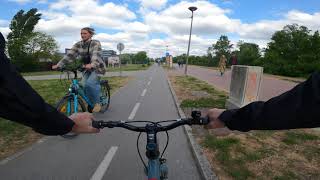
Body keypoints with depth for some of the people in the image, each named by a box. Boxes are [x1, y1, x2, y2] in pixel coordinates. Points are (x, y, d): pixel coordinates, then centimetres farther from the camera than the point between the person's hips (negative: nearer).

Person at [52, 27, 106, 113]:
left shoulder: (96, 43, -14)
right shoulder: (78, 45, 1)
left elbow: (96, 55, -32)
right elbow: (70, 55, -8)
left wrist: (92, 65, -52)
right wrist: (59, 64, -20)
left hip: (97, 67, -5)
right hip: (87, 69, 5)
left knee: (90, 83, -26)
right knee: (84, 85, -10)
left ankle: (97, 103, -7)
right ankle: (92, 103, 13)